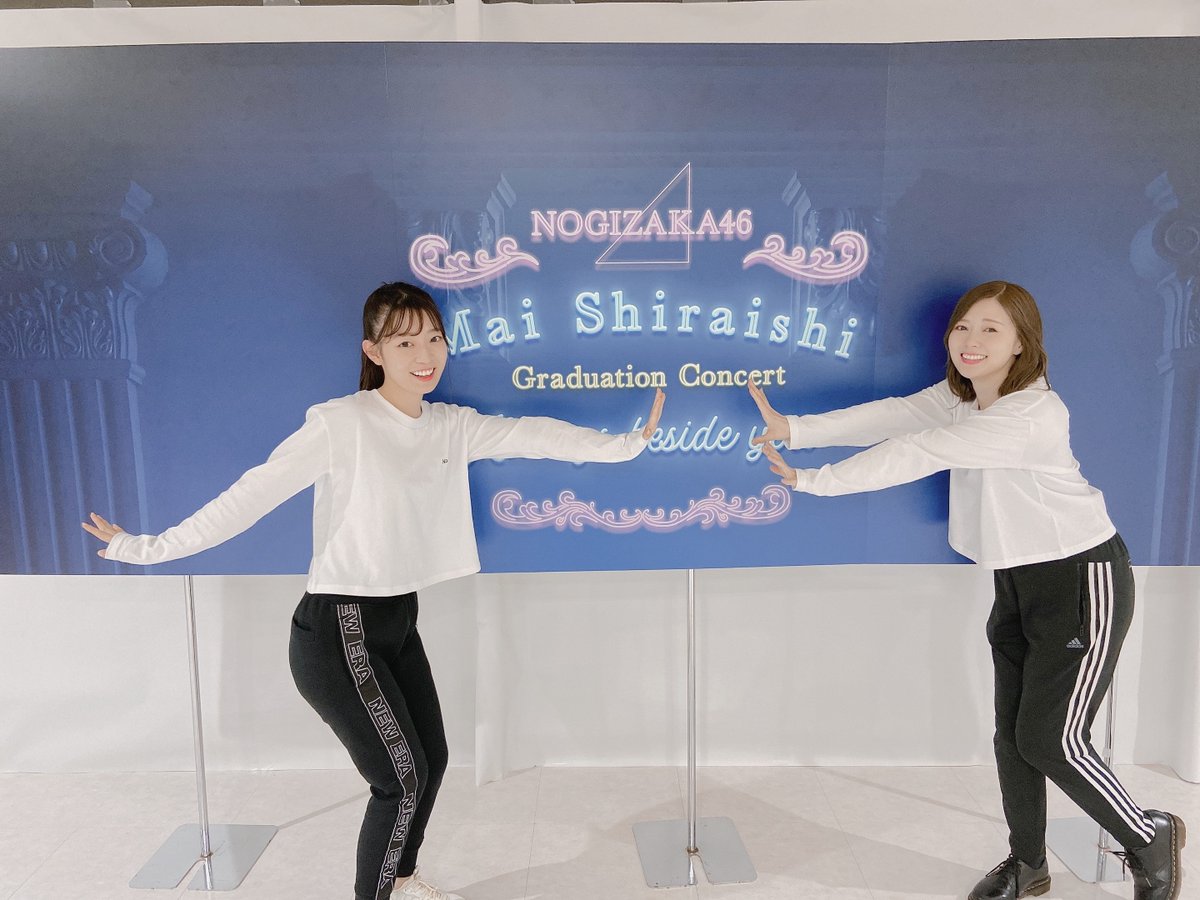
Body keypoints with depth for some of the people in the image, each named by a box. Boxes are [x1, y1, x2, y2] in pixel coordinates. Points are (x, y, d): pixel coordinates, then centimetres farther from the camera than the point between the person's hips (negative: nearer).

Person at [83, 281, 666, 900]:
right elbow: (254, 493, -18)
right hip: (337, 630, -7)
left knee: (432, 759, 19)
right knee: (402, 777, -1)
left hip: (398, 621, 7)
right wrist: (151, 548, -19)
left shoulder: (453, 426, 2)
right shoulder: (341, 424, -17)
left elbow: (533, 435, 0)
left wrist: (627, 443, -2)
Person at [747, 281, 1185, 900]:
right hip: (1018, 580, 8)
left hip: (1082, 577, -7)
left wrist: (813, 480, -33)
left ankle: (1149, 838, 27)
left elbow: (920, 454, -34)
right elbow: (889, 418, -12)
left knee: (1049, 740, -3)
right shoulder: (958, 397, 0)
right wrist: (794, 429, -24)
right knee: (1012, 735, 12)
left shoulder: (1033, 416, -28)